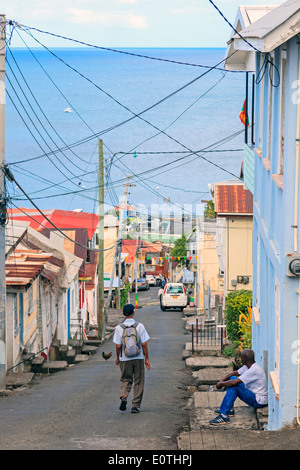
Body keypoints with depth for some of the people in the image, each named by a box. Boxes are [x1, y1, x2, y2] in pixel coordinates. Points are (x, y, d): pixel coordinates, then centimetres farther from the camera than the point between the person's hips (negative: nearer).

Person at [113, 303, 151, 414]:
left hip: (125, 359, 1)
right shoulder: (139, 326, -6)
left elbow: (118, 346, -5)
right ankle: (136, 405, 8)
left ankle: (123, 397, -14)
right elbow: (144, 344, -6)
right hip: (138, 358, -1)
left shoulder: (119, 328, -5)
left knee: (125, 380, 13)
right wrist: (147, 359, 2)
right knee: (138, 382, 9)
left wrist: (117, 358, 11)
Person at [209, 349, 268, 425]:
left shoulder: (254, 370, -25)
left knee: (234, 387, -24)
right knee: (232, 378, 8)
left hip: (259, 401, -10)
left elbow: (234, 382, -29)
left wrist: (221, 384, -14)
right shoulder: (248, 366, 4)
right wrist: (222, 380, -5)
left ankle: (224, 416, -23)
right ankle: (229, 409, 10)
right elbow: (234, 373, 12)